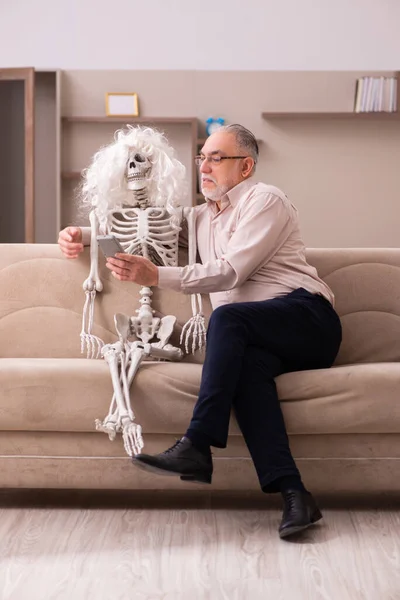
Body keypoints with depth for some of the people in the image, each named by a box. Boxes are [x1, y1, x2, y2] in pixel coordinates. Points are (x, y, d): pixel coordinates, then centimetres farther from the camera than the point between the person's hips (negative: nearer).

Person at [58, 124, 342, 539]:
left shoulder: (265, 201, 2)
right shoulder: (202, 218, 26)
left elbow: (230, 271, -12)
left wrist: (157, 276, -21)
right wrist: (82, 237, 15)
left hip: (306, 318, -5)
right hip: (253, 336, 5)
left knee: (227, 316, -33)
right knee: (246, 363, -32)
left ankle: (196, 449, -36)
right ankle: (291, 493, -42)